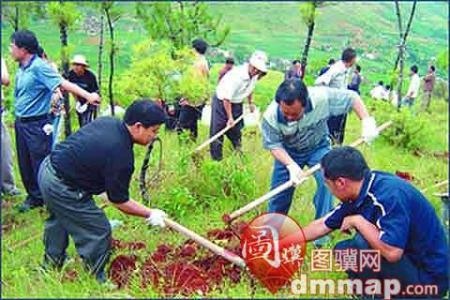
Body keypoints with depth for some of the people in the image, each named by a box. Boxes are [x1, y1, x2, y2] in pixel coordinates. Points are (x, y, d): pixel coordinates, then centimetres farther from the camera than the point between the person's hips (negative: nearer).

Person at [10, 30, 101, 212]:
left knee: (41, 165, -3)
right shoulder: (21, 69, 10)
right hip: (21, 124, 8)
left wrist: (87, 95, -34)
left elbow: (63, 84, -24)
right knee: (25, 165, 14)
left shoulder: (39, 67, -16)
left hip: (36, 125, -8)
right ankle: (34, 197, 28)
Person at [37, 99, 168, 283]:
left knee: (59, 219, 32)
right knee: (98, 232, 2)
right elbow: (119, 201, -15)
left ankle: (51, 264, 54)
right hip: (62, 190, -10)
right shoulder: (121, 156, -26)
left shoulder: (107, 121, -1)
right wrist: (150, 214, -3)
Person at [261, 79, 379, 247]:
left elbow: (352, 98, -20)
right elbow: (274, 145, -22)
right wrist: (291, 165, -38)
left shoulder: (321, 97, -34)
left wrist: (367, 121, -30)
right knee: (279, 192, 6)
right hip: (288, 152, 0)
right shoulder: (271, 117, -33)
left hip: (318, 147, 0)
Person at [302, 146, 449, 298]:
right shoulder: (360, 194, -1)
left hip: (429, 277, -9)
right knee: (342, 250, 12)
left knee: (363, 246, -26)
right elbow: (322, 225, 12)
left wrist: (358, 220, -22)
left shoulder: (390, 195, -27)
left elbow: (392, 252, -36)